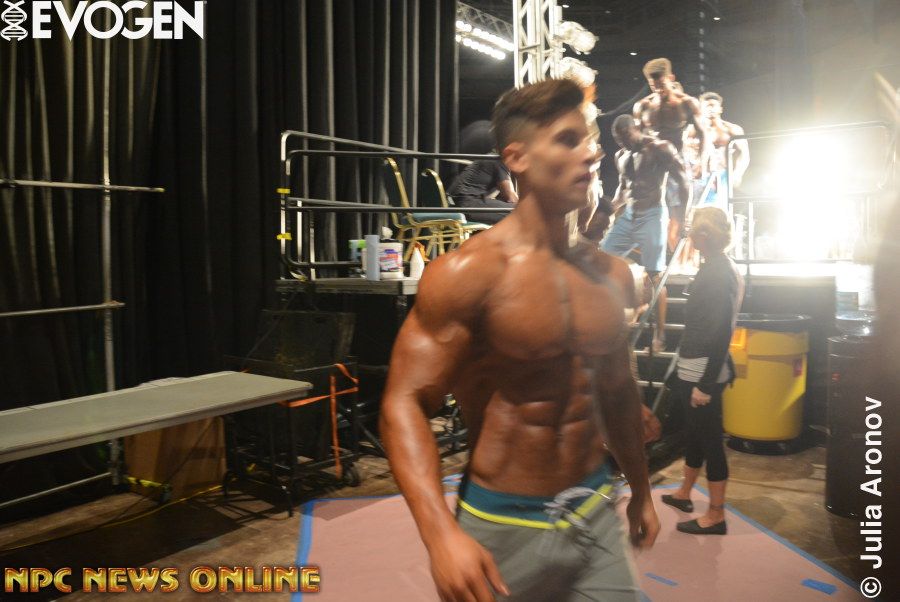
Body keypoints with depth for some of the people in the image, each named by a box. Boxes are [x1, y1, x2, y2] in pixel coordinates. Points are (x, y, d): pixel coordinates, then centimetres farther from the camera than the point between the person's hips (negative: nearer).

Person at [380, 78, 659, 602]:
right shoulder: (468, 273, -16)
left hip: (596, 515, 5)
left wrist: (641, 490, 21)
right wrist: (442, 534, -29)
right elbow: (405, 403, -19)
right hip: (503, 526, -4)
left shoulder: (611, 274, 3)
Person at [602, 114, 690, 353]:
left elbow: (682, 181, -10)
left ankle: (660, 334, 2)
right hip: (628, 215, 7)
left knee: (654, 275, -6)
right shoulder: (621, 156, 12)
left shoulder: (660, 149, -8)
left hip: (652, 215, -7)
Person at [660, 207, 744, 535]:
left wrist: (706, 384, -21)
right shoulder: (721, 268, 9)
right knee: (695, 431, 22)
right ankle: (684, 493, 41)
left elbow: (721, 333, -23)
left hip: (704, 374, -10)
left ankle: (716, 516, 14)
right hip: (695, 370, 10)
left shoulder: (718, 274, -20)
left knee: (709, 438, 1)